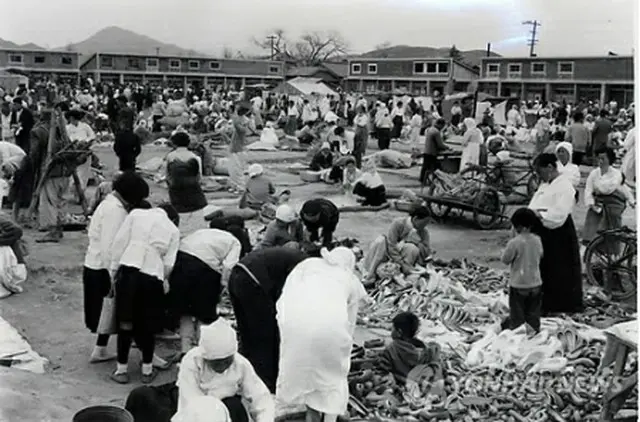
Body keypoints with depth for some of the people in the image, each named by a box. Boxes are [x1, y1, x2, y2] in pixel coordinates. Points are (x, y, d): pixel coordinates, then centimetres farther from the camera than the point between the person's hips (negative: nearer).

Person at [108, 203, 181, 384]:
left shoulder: (136, 214, 13)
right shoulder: (173, 230, 13)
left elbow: (118, 244, 4)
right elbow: (169, 263, 5)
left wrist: (113, 271, 8)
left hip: (128, 269, 0)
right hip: (152, 276, 0)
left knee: (125, 321, 12)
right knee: (147, 325, 15)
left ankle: (121, 369, 18)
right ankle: (147, 370, 23)